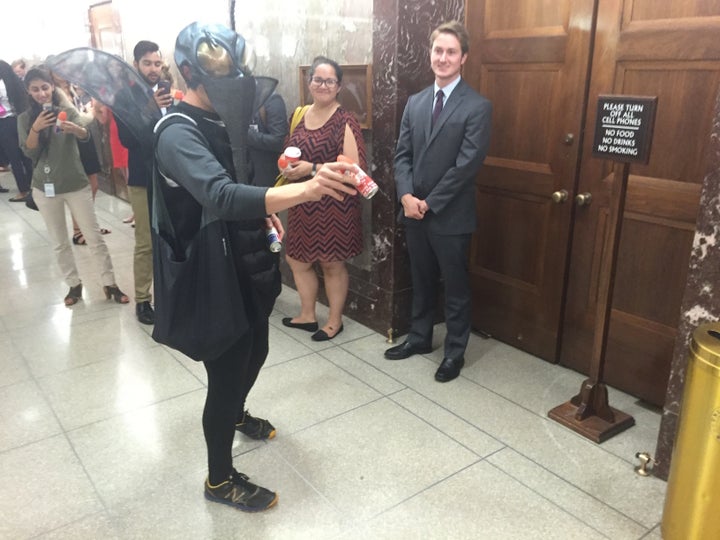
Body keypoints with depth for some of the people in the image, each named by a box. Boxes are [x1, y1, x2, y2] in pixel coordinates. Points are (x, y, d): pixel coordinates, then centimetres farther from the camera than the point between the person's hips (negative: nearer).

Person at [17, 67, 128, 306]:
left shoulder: (68, 110, -4)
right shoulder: (25, 118, 1)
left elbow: (85, 134, -23)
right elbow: (29, 153, -8)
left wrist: (74, 129, -46)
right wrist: (35, 129, -24)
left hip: (76, 184, -2)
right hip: (45, 188, 2)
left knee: (95, 237, 1)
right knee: (59, 243, 10)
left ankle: (110, 283, 10)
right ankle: (74, 285, 23)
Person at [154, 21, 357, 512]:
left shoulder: (222, 119, 6)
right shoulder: (179, 134, -24)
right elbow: (221, 196, -43)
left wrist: (262, 211, 6)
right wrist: (303, 190, -55)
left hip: (248, 265, 9)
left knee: (255, 351, 25)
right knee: (226, 372, 4)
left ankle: (237, 414, 55)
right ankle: (220, 479, 26)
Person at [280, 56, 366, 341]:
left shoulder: (345, 121, -12)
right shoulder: (300, 115, 9)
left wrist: (313, 169, -23)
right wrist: (287, 167, -2)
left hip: (333, 205, -7)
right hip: (303, 203, 7)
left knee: (332, 263, 7)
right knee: (297, 259, 14)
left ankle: (335, 320, 26)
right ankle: (307, 315, 33)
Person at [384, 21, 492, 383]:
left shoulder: (477, 107, -9)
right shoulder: (415, 102, 9)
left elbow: (467, 164, -15)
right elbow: (402, 154, 6)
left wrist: (429, 202, -14)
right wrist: (406, 195, -10)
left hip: (451, 215, -5)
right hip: (414, 210, 6)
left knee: (455, 286, 8)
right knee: (421, 281, 19)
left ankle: (455, 352, 23)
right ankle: (419, 337, 36)